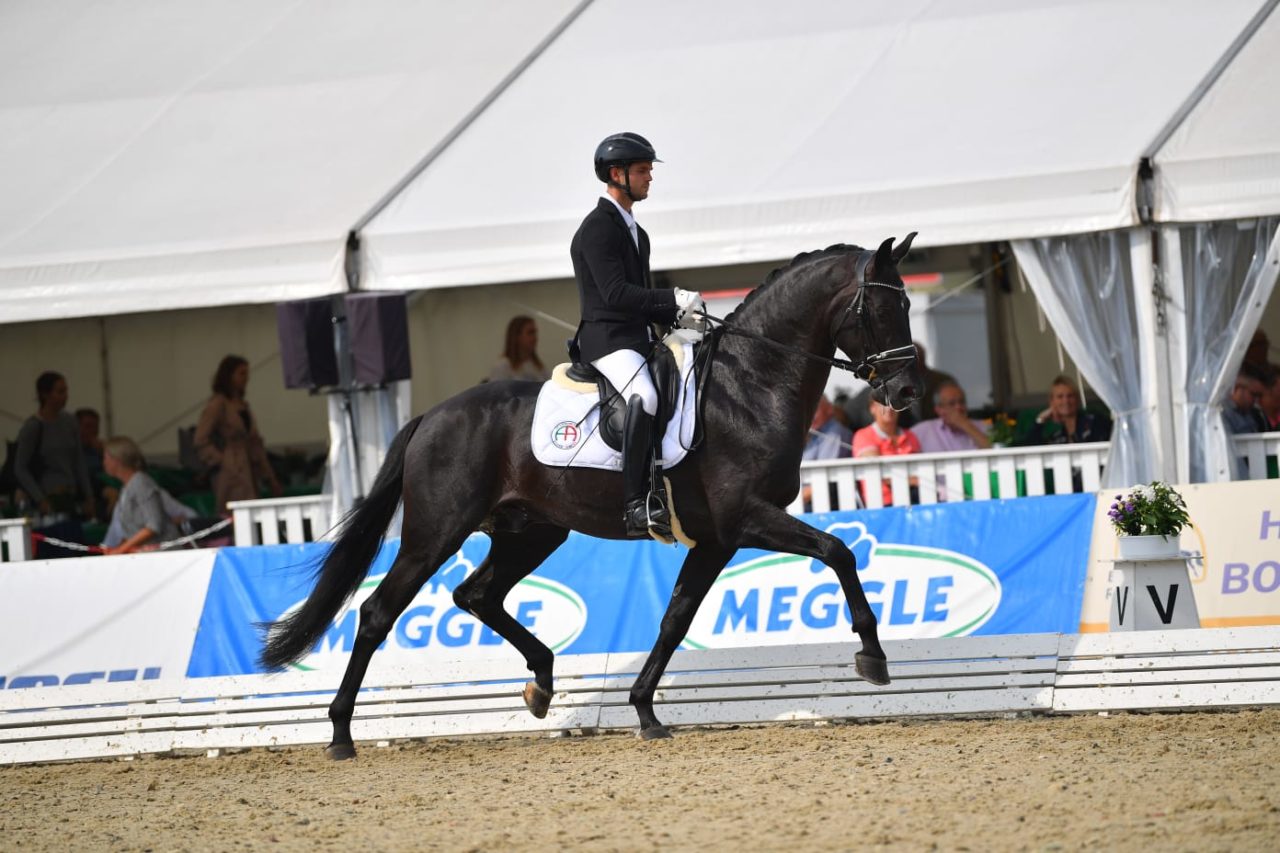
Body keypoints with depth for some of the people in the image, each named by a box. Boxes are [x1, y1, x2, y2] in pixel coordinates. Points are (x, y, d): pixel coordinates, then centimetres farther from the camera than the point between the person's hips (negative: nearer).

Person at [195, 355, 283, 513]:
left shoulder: (242, 406, 19)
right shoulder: (217, 404, -3)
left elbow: (255, 443, 21)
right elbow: (201, 441, -9)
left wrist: (269, 477, 19)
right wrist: (220, 461, -10)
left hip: (249, 473, 8)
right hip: (232, 474, -8)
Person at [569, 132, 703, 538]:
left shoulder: (635, 232, 23)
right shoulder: (597, 228, -8)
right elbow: (615, 293, -18)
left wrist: (677, 315, 7)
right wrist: (674, 298, -19)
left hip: (639, 338, 10)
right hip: (607, 340, -10)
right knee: (644, 397, -34)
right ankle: (636, 504, -38)